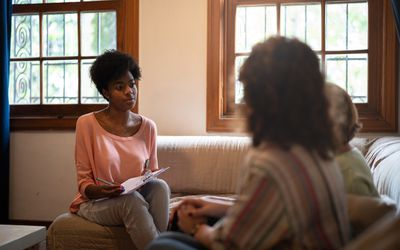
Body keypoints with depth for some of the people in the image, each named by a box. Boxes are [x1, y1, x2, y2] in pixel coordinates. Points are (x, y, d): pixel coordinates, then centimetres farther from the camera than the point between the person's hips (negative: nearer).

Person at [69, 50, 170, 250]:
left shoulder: (148, 127, 4)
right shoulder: (87, 124, -6)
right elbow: (83, 181, -4)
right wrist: (100, 191, -27)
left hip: (137, 198, 3)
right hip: (95, 203, -3)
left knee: (160, 186, -29)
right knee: (132, 199, -34)